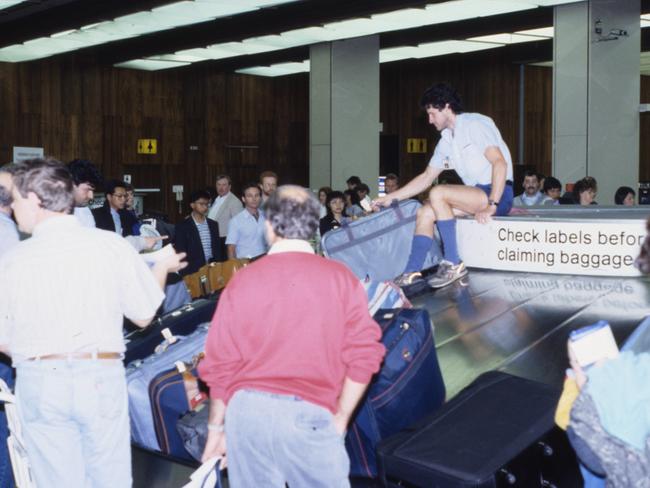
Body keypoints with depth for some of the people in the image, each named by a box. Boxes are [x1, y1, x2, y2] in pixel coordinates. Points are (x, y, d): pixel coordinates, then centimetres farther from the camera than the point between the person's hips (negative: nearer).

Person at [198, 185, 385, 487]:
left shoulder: (242, 281, 1)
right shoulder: (340, 278, 0)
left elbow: (221, 363, 2)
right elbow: (364, 355, -4)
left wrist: (216, 426, 13)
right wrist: (340, 417, 5)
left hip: (246, 410, 2)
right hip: (308, 415, -2)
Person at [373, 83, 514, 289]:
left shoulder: (475, 124, -8)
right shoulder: (446, 141, 16)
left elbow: (500, 162, -19)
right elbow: (426, 177, 22)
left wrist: (491, 206, -25)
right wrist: (390, 198, 17)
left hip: (499, 194, -8)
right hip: (477, 196, 8)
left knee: (438, 193, -24)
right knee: (425, 213, -4)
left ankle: (453, 263, -19)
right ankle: (412, 273, -9)